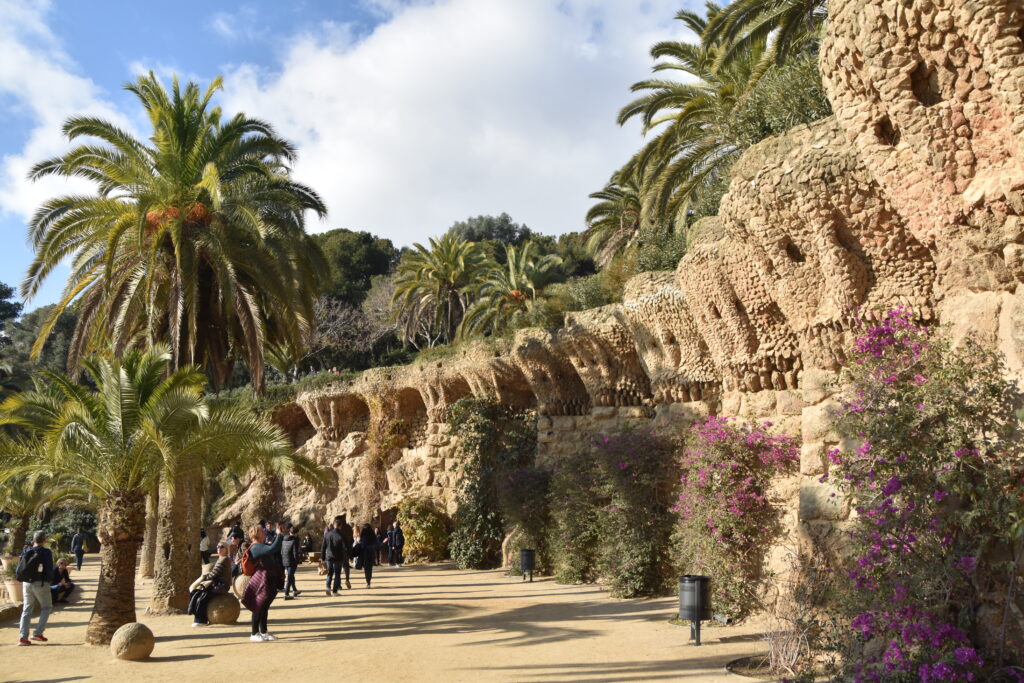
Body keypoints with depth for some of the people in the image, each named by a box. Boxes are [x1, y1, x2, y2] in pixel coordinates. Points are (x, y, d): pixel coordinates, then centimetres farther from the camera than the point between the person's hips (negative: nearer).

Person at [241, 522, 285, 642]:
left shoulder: (263, 545, 14)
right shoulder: (256, 547, -18)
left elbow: (275, 550, 23)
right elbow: (272, 549, -32)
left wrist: (278, 534, 11)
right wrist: (279, 534, -23)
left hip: (269, 581, 10)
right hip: (261, 581, -10)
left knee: (265, 607, 15)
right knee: (259, 607, -3)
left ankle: (263, 632, 24)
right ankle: (254, 634, 5)